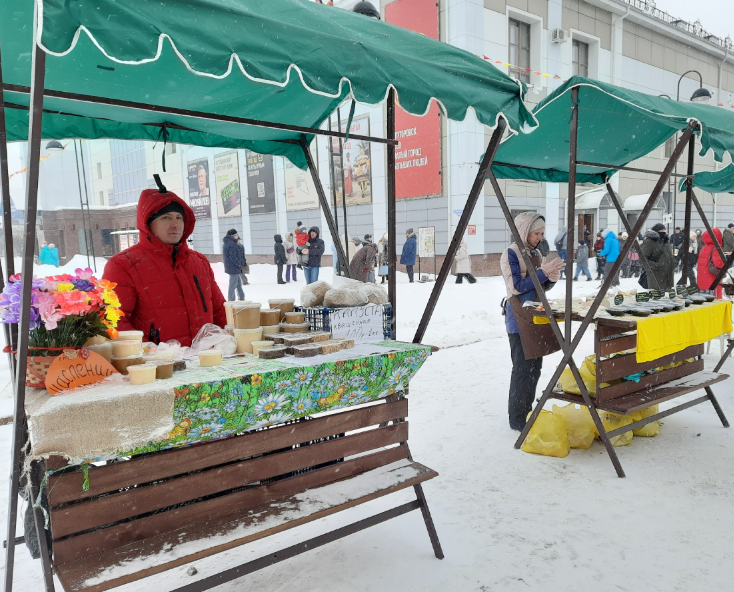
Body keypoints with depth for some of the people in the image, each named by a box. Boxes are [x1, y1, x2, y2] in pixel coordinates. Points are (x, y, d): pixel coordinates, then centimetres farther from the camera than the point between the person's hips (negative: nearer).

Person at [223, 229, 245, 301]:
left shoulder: (226, 243, 12)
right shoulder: (232, 244, -20)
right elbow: (233, 258, -25)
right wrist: (239, 265, -12)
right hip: (234, 268, -10)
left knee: (239, 283, 21)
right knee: (233, 285, -3)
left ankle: (242, 298, 32)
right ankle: (231, 301, 3)